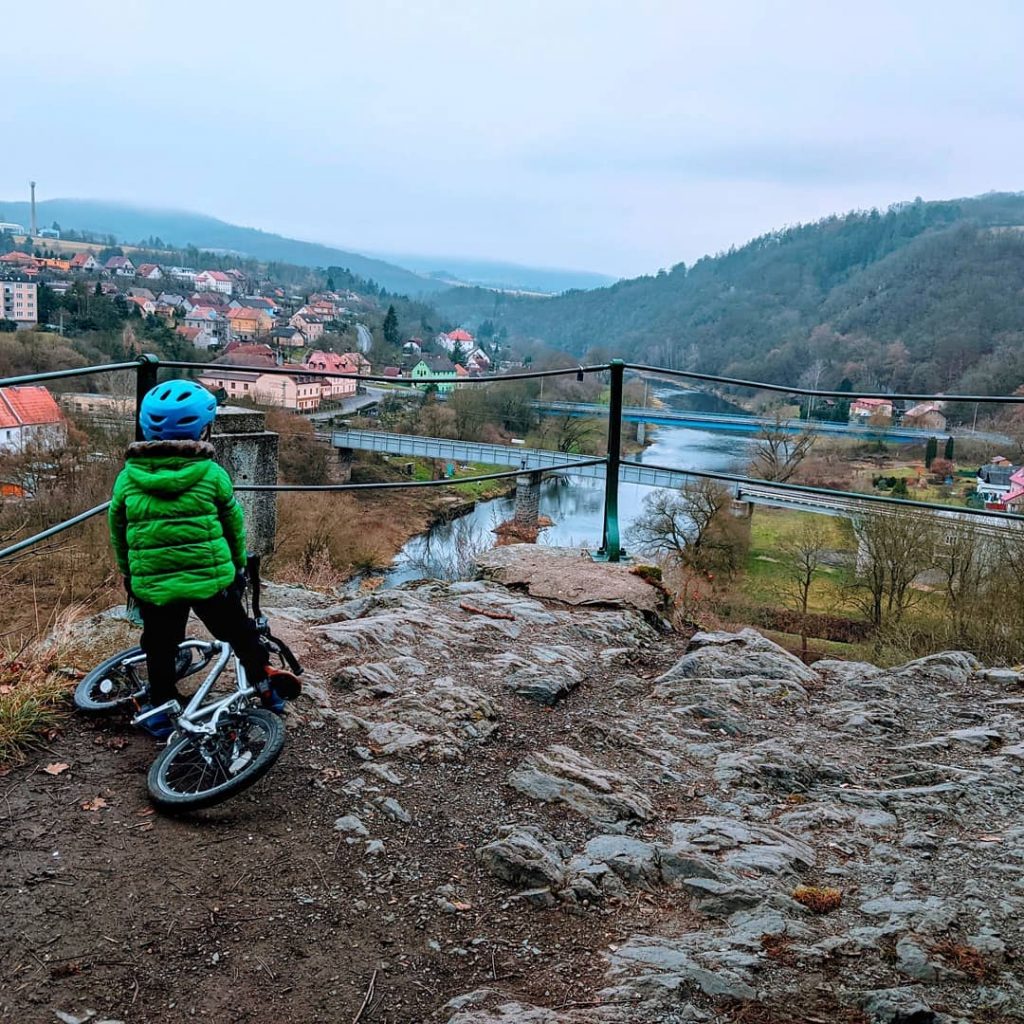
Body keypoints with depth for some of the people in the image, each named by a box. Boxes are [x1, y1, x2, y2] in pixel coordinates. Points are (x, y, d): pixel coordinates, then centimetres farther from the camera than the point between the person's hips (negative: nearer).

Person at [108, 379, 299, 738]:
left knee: (160, 647, 20)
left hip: (152, 584, 1)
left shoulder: (128, 478, -2)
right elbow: (234, 524, 2)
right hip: (210, 577, -1)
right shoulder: (212, 473, -8)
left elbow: (117, 532, 8)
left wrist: (128, 572, 24)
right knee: (239, 633, 20)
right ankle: (265, 684, 29)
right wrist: (238, 564, 18)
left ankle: (162, 710, 28)